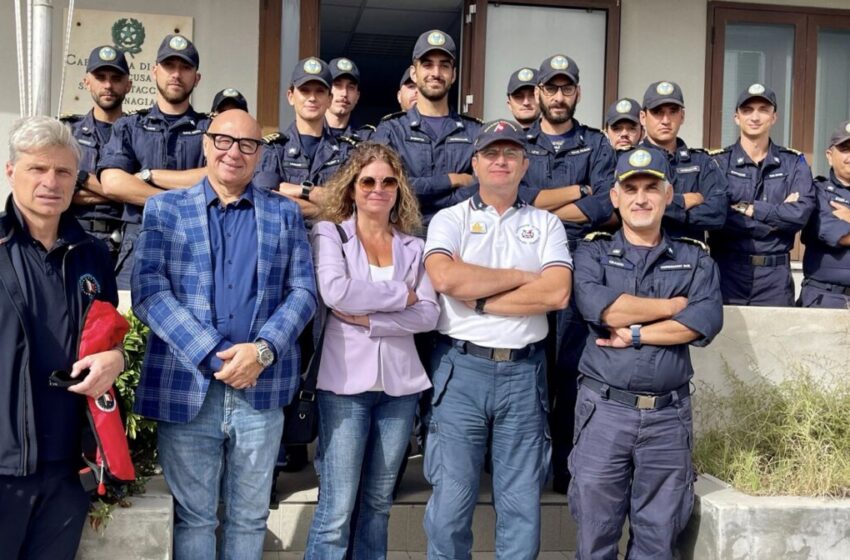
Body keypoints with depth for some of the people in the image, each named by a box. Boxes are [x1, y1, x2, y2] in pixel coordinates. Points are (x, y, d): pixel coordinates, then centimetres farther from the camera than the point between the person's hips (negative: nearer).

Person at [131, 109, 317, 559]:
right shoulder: (165, 208, 5)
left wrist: (263, 350, -14)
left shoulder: (284, 213, 10)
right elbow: (149, 292, -6)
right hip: (186, 386, -1)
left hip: (262, 388, 1)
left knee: (250, 517, 13)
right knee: (193, 516, 10)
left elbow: (303, 290, 4)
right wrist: (213, 356, -16)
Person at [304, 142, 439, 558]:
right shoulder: (329, 233, 3)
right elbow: (335, 292, -16)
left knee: (379, 502, 13)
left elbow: (430, 314, -2)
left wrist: (370, 320, -12)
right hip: (346, 383, -3)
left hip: (400, 384, 4)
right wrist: (401, 295, -7)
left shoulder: (412, 245, 11)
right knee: (336, 510, -2)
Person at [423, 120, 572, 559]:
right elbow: (445, 277, -15)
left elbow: (557, 293, -7)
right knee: (451, 502, 4)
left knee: (522, 505, 8)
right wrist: (521, 276, -7)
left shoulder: (546, 224, 10)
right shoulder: (451, 219, 6)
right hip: (462, 369, -1)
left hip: (524, 373, 2)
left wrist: (479, 301, -9)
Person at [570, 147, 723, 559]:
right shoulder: (592, 253, 5)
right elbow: (596, 306, -16)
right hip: (604, 409, -1)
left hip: (669, 415, 1)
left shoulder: (695, 258, 9)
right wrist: (674, 305, -7)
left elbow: (707, 321, -8)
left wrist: (635, 333, -14)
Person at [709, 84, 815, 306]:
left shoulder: (794, 163, 8)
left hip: (775, 274, 2)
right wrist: (779, 215, -11)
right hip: (727, 271, -2)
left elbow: (802, 213, -8)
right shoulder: (717, 162, 1)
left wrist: (748, 209, -11)